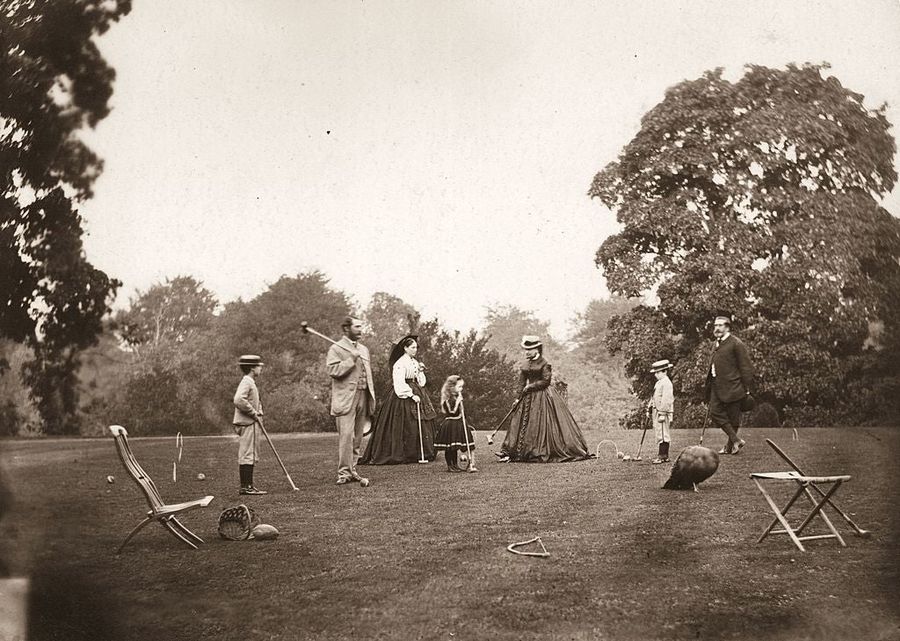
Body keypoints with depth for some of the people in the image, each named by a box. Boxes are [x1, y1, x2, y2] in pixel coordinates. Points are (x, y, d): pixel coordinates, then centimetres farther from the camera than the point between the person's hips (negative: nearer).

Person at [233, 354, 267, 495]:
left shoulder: (251, 383, 18)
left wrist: (259, 411, 12)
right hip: (247, 423, -10)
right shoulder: (246, 382, -14)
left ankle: (248, 485, 16)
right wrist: (253, 412, -19)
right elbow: (239, 400, -28)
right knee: (248, 454, -9)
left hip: (251, 423, 10)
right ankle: (245, 486, -7)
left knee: (251, 455, 12)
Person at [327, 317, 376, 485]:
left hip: (363, 397, 7)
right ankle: (344, 472, -9)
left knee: (357, 438, 8)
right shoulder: (336, 349, -2)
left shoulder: (364, 349, 20)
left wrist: (372, 398, 17)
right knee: (346, 435, -13)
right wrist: (351, 360, -17)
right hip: (346, 399, -7)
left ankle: (352, 470, 15)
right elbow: (333, 370, -15)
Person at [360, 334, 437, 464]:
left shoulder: (415, 362, 15)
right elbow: (399, 383, -19)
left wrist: (421, 372, 2)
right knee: (404, 427, -7)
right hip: (403, 398, -8)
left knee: (420, 424, 5)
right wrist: (411, 395, -24)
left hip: (416, 394, 9)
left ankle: (419, 454, 9)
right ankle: (400, 455, 1)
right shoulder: (400, 363, -12)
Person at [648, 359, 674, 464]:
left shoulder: (666, 383, -13)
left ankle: (663, 456, -6)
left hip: (663, 412, -10)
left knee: (663, 434, -8)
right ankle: (663, 455, 17)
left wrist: (662, 414, -21)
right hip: (657, 411, 10)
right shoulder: (659, 383, 18)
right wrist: (651, 410, 23)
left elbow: (666, 399, -19)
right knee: (660, 434, 12)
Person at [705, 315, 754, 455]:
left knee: (732, 417, 2)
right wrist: (709, 384, 18)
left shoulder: (736, 344, -9)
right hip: (716, 387, 8)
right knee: (715, 412, 0)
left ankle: (730, 446, 13)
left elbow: (746, 367, -10)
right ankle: (736, 440, 7)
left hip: (731, 387, -8)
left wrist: (746, 388, -11)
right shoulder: (716, 344, 16)